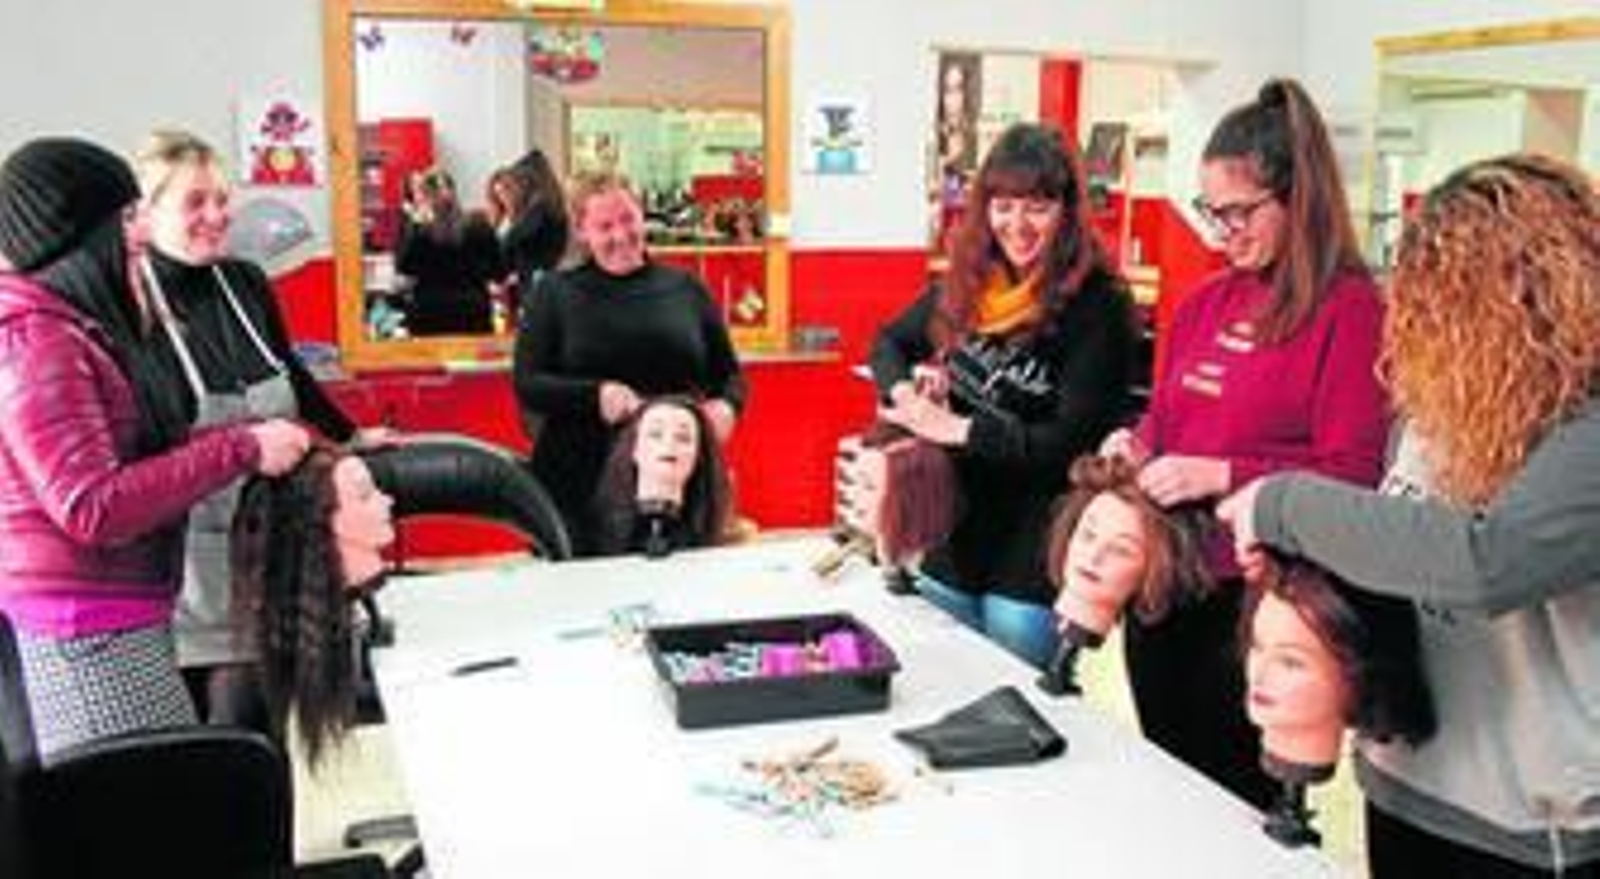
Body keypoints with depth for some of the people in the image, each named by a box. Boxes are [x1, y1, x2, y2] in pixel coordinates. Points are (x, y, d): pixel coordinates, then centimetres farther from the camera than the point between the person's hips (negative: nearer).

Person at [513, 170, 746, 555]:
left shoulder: (685, 288, 11)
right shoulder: (555, 293, 7)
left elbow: (729, 372, 15)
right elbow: (526, 385, 0)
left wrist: (726, 406, -8)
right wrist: (596, 393, -16)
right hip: (579, 483, -1)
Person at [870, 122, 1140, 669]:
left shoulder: (1098, 305, -13)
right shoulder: (970, 285, 3)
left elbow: (1072, 441, -17)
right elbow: (891, 342, 17)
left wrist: (957, 429, -20)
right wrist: (905, 391, -4)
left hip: (1033, 559, -5)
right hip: (951, 540, 6)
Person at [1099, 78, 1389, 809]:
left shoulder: (1349, 309, -11)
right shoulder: (1205, 302, 8)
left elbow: (1354, 474, -15)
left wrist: (1221, 475, -22)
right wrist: (1138, 447, -1)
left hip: (1257, 596, -6)